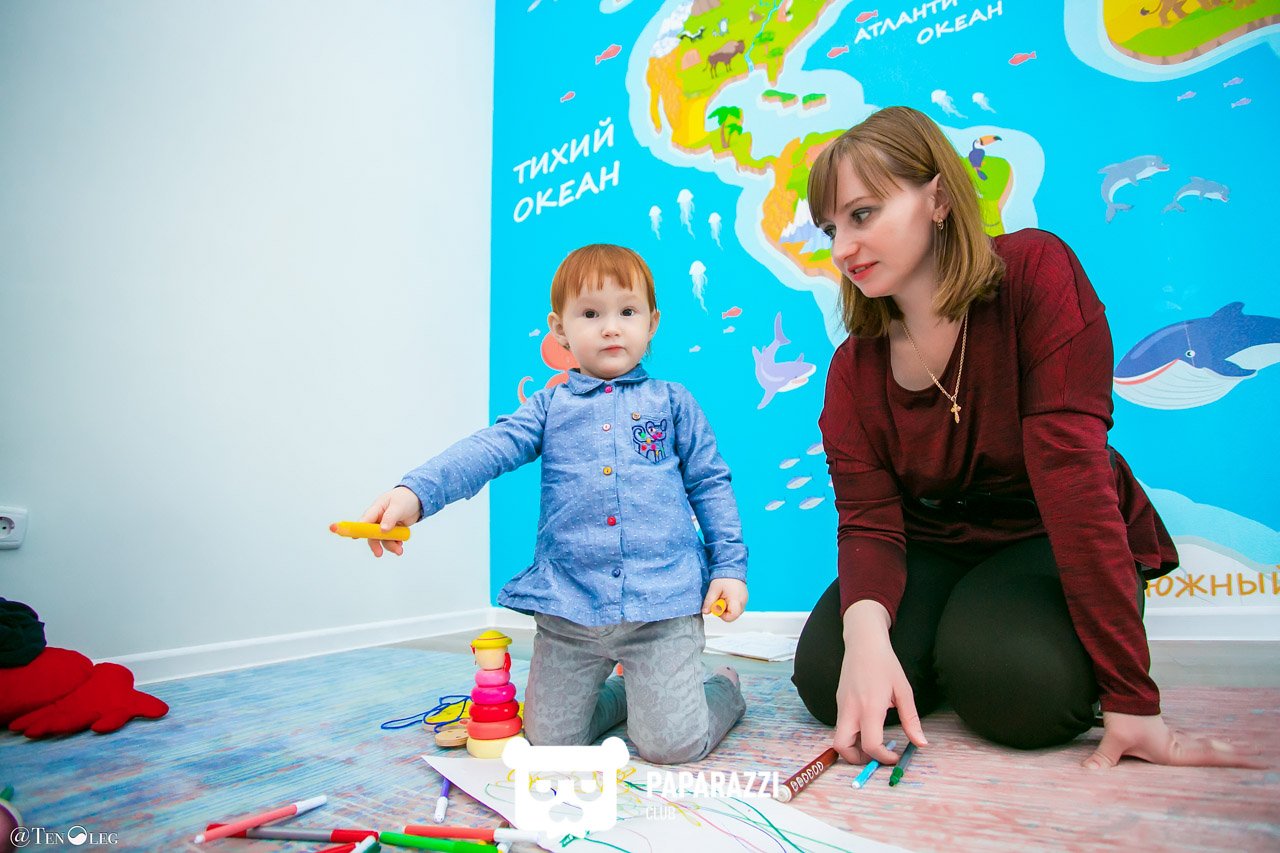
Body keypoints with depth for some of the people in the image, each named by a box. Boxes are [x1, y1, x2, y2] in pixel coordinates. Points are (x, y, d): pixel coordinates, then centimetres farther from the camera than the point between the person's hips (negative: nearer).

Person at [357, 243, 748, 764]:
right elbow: (486, 451, -6)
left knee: (672, 745, -6)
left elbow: (711, 486, 9)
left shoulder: (672, 402, 8)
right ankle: (621, 693, 37)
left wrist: (730, 566, 2)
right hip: (569, 607, 3)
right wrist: (414, 493, -23)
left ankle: (724, 688, 26)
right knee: (546, 743, 9)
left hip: (662, 603, -2)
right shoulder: (550, 408, 9)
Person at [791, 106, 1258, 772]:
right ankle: (952, 641, 12)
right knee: (824, 674, -19)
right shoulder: (854, 366, -6)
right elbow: (869, 520, -13)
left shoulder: (1035, 272, -19)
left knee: (1016, 686, -33)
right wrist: (865, 629, -37)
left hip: (1054, 542, -3)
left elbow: (1073, 473, -27)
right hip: (935, 549, 4)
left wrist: (1129, 697, -27)